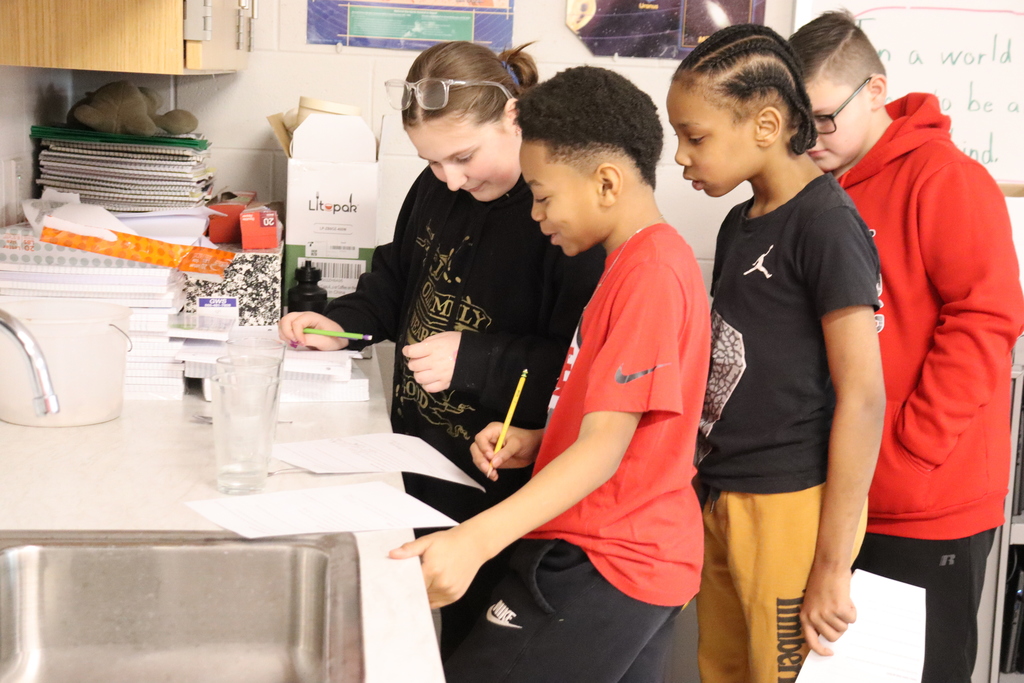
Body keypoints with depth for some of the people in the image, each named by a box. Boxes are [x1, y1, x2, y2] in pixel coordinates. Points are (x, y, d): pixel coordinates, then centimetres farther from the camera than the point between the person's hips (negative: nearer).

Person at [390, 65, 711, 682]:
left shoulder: (650, 272, -19)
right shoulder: (644, 259, 13)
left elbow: (603, 448, -26)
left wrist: (476, 540, -34)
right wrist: (536, 442, 5)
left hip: (602, 572, -10)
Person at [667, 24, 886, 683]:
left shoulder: (826, 224, -14)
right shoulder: (740, 223, 11)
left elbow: (862, 398, -17)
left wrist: (831, 567, -17)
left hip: (792, 508, -8)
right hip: (722, 499, 8)